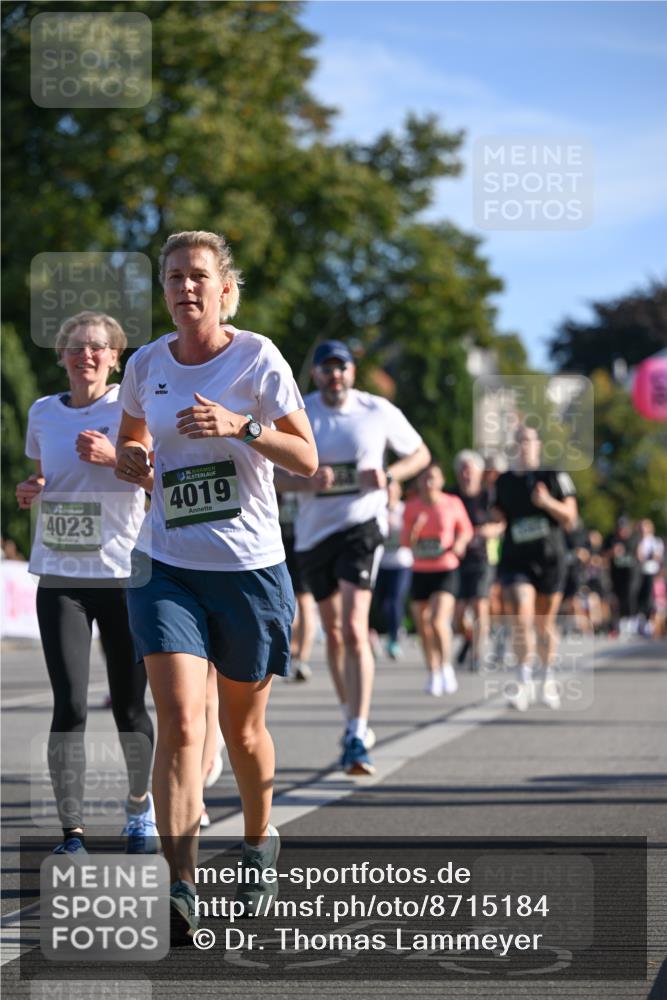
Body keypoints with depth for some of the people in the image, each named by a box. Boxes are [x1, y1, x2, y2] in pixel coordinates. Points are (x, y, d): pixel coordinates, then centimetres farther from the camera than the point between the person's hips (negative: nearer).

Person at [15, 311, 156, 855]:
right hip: (60, 578, 2)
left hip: (125, 574, -2)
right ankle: (71, 831, -6)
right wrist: (29, 492, 1)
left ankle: (141, 802, 32)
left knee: (129, 707, 5)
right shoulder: (43, 414, 9)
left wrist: (114, 459, -17)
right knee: (69, 705, -9)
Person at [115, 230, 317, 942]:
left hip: (250, 568, -1)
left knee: (242, 725, 12)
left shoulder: (257, 357, -5)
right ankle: (179, 890, -19)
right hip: (167, 567, 1)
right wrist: (130, 461, -2)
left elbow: (307, 460, -5)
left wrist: (240, 426, -20)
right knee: (179, 721, -15)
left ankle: (259, 842, 41)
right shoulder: (146, 365, 5)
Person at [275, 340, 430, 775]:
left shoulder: (379, 411, -2)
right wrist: (308, 481, -19)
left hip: (362, 525, -4)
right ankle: (352, 719, 34)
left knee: (355, 630, -18)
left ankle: (357, 738, -22)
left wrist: (389, 475, -11)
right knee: (333, 633, 15)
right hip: (314, 531, 4)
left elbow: (420, 453, 10)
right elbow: (275, 475, 3)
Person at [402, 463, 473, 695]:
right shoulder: (412, 506, 3)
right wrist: (413, 530, -15)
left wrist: (460, 542, -9)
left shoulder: (453, 503, -3)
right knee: (423, 628, 5)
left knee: (438, 621, -20)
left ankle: (446, 667, -3)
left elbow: (466, 530, 11)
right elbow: (406, 541, 5)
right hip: (420, 572, 3)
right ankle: (433, 674, 21)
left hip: (446, 571, -3)